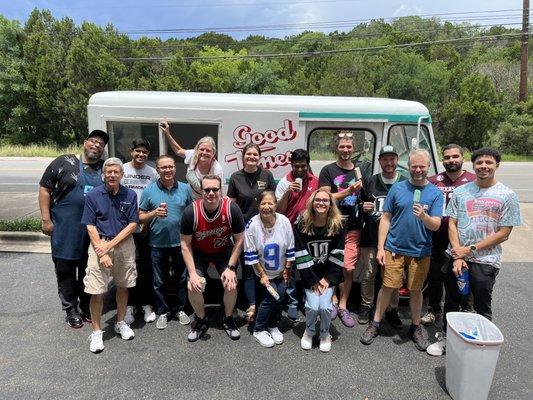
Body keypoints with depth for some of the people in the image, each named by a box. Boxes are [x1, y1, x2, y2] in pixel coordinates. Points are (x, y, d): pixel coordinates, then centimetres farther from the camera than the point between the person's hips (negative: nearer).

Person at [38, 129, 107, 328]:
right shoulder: (64, 162, -3)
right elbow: (45, 189, -1)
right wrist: (46, 219, -6)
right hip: (65, 230, -3)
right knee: (66, 270, 9)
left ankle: (87, 307, 31)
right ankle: (71, 310, 26)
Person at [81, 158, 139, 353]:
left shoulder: (130, 195, 0)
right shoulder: (93, 195, -3)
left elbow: (133, 224, -2)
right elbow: (90, 226, -4)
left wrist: (110, 244, -10)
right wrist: (102, 252, -12)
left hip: (124, 244, 2)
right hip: (99, 244, -2)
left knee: (123, 285, 12)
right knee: (96, 291, -2)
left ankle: (121, 323, 31)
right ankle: (96, 331, 15)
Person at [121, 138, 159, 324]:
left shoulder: (153, 173, 3)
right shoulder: (122, 170, 2)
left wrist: (148, 223, -3)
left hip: (146, 229, 0)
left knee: (146, 267, 7)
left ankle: (147, 304, 20)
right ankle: (130, 305, 20)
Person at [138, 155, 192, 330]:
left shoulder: (185, 189, 2)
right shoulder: (149, 191, -2)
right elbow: (140, 217, 2)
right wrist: (154, 213, -18)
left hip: (181, 242, 1)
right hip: (158, 243, -1)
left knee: (183, 278, 12)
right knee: (159, 281, 10)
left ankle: (180, 309, 29)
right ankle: (163, 312, 27)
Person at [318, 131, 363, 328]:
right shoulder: (328, 171, 0)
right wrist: (348, 191, -19)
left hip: (353, 228, 3)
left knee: (348, 268, 2)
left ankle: (343, 306, 16)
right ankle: (332, 301, 23)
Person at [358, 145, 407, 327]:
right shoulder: (370, 182, 8)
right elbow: (360, 205, 17)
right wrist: (363, 208, -5)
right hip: (371, 238, 1)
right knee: (368, 275, 9)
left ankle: (392, 310, 25)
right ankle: (366, 306, 27)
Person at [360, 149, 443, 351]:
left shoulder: (436, 193, 0)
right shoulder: (397, 188, 0)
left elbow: (436, 225, -6)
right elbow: (386, 219, 1)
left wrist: (424, 216, -30)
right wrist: (380, 247, -4)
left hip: (420, 251, 1)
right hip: (394, 248, 0)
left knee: (416, 290, 12)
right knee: (387, 286, 3)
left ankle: (415, 327, 31)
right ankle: (375, 324, 20)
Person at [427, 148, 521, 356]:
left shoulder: (507, 196, -4)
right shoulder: (461, 192, 3)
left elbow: (503, 233, -6)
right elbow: (452, 224, 2)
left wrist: (471, 249, -13)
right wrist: (457, 256, -8)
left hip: (485, 261, -2)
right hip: (456, 257, 3)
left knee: (482, 308, 10)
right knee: (451, 302, 16)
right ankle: (445, 338, 33)